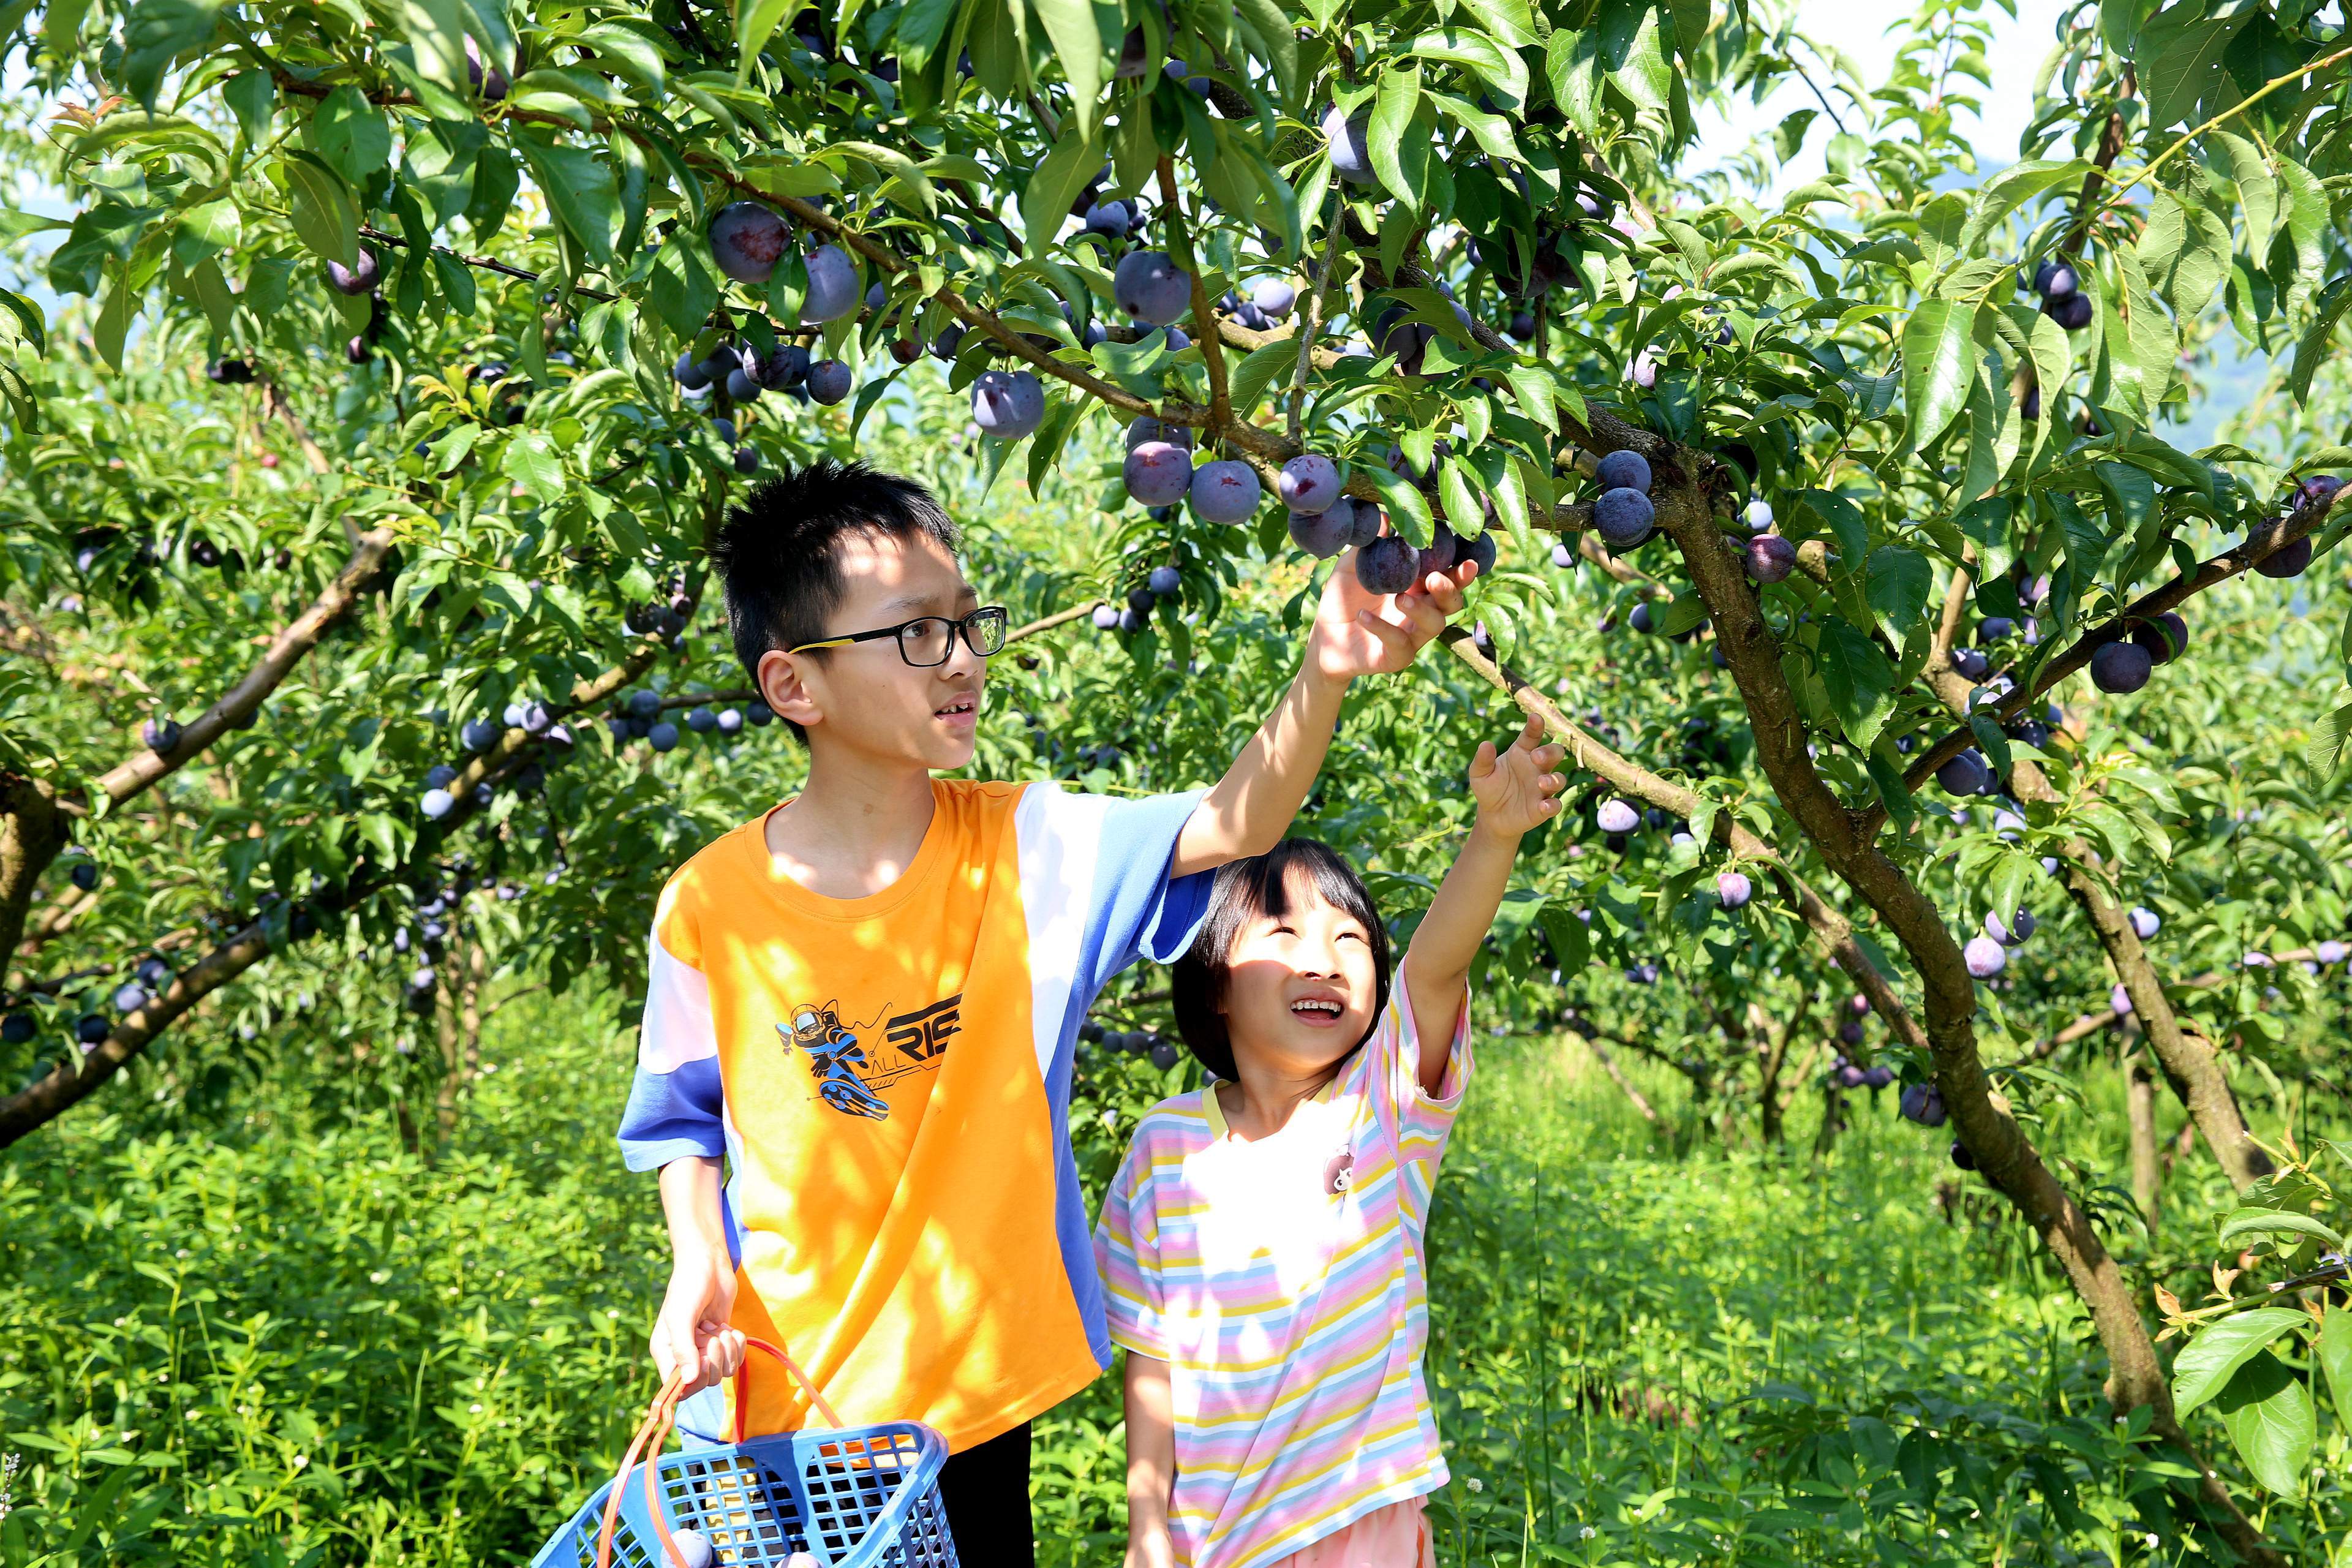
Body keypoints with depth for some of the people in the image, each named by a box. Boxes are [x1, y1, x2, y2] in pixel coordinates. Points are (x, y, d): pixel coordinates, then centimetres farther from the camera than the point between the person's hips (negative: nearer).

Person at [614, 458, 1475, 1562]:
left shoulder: (1027, 847, -10)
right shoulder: (709, 908, -11)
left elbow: (1229, 827, -23)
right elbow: (684, 1121, 3)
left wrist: (1326, 671, -38)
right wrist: (697, 1260, -13)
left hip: (976, 1392, 1)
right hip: (780, 1406, -1)